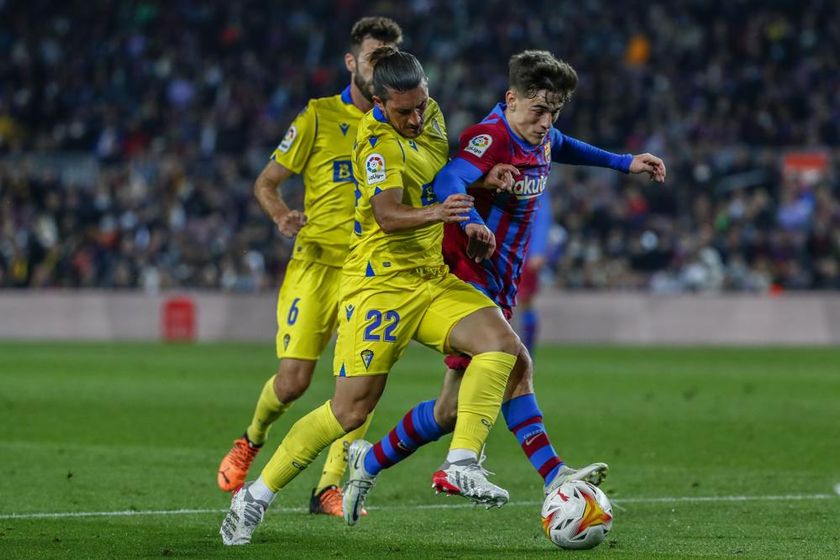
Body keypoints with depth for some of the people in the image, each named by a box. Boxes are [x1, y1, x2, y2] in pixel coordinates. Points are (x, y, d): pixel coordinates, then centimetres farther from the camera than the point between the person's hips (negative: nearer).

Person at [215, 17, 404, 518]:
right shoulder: (319, 117, 0)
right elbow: (266, 183, 4)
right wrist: (283, 217, -17)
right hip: (317, 261, -2)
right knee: (293, 379, -7)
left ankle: (330, 486, -2)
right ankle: (252, 440, 25)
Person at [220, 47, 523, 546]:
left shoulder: (431, 116, 8)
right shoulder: (377, 143, -16)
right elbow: (387, 215, -29)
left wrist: (463, 223, 11)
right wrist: (432, 213, -47)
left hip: (433, 279, 7)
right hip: (382, 283, -7)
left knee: (501, 341, -17)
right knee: (351, 409, -11)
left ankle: (462, 466, -20)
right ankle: (258, 494, 3)